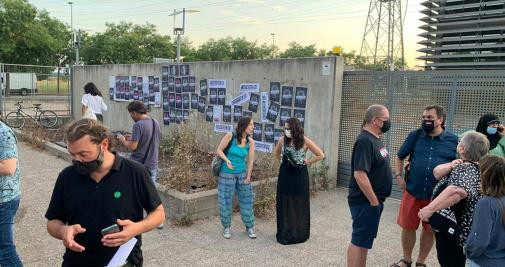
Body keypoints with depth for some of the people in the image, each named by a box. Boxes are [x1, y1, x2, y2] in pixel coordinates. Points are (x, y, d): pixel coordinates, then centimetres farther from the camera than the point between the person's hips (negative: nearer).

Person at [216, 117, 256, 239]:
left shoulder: (250, 142, -4)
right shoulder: (230, 136, -13)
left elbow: (250, 161, -1)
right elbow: (219, 150, -7)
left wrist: (248, 177, -2)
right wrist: (227, 160, -23)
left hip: (242, 173, 3)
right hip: (227, 173, -3)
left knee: (246, 199, 7)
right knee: (226, 200, 4)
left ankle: (249, 227, 23)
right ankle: (227, 227, 23)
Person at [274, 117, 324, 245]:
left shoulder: (305, 141, -10)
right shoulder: (283, 140, -1)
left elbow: (320, 155, -4)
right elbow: (277, 154, 19)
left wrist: (307, 161, -5)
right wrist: (284, 161, 9)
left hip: (299, 175, -3)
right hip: (285, 175, 3)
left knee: (299, 204, 7)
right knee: (285, 204, 6)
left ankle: (299, 233, 21)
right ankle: (285, 233, 18)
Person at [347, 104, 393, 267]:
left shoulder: (375, 139, 10)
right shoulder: (365, 141, -20)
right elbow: (359, 175, -27)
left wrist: (377, 200, 15)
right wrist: (374, 201, -21)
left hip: (373, 200, 10)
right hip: (366, 202, -10)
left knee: (364, 240, 18)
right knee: (359, 241, 0)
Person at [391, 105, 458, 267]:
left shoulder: (453, 140, -2)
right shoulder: (415, 136, 2)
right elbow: (399, 157, 10)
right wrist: (398, 176, -1)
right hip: (412, 192, 1)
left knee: (430, 230, 12)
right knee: (408, 227, 8)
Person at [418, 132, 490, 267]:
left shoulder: (466, 169, -22)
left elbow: (458, 191, -42)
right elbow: (437, 172, 8)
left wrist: (430, 209, -40)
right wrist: (450, 166, -12)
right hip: (457, 229, 10)